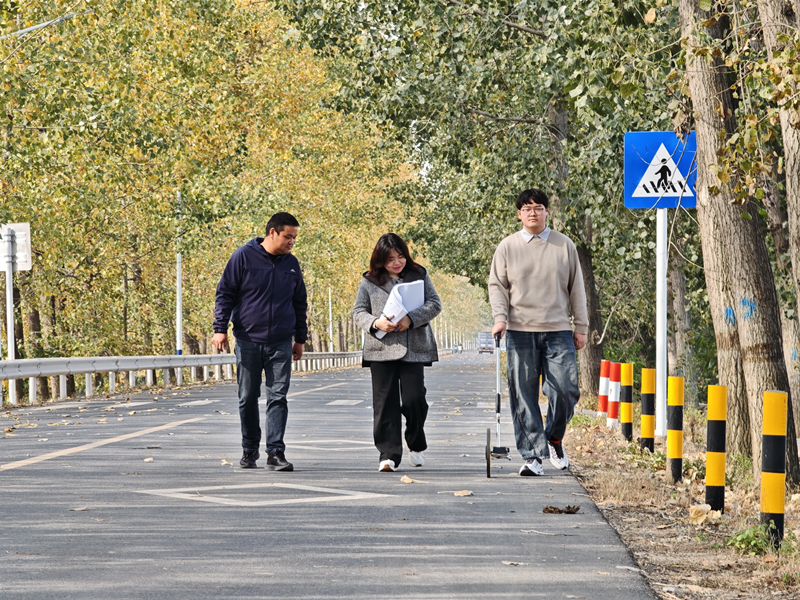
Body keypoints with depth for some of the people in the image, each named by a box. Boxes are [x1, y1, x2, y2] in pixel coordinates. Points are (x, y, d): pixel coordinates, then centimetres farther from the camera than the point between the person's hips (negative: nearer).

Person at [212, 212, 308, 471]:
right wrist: (220, 328, -9)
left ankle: (275, 452, -5)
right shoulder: (244, 257, -3)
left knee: (278, 398, -5)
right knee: (248, 398, 6)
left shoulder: (291, 264, 10)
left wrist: (300, 338, 19)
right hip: (248, 340, -2)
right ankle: (249, 450, 20)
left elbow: (300, 303, 19)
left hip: (281, 343, 2)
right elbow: (225, 293, -1)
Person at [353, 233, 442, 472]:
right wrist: (375, 323, -13)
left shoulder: (419, 275, 9)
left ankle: (416, 445, 17)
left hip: (414, 349, 0)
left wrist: (411, 318, -13)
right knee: (385, 403, -2)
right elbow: (358, 311, 9)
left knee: (414, 398, -8)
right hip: (381, 349, 1)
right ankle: (389, 454, 2)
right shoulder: (369, 282, 8)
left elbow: (435, 304, 3)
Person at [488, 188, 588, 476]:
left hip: (558, 331, 0)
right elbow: (497, 285, 9)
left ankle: (555, 439, 20)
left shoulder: (564, 245, 8)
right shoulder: (507, 247, 7)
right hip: (520, 332, 0)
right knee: (524, 396, -3)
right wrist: (500, 317, -7)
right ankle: (532, 455, 1)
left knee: (566, 389, -6)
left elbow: (576, 288, 12)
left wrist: (581, 327, 9)